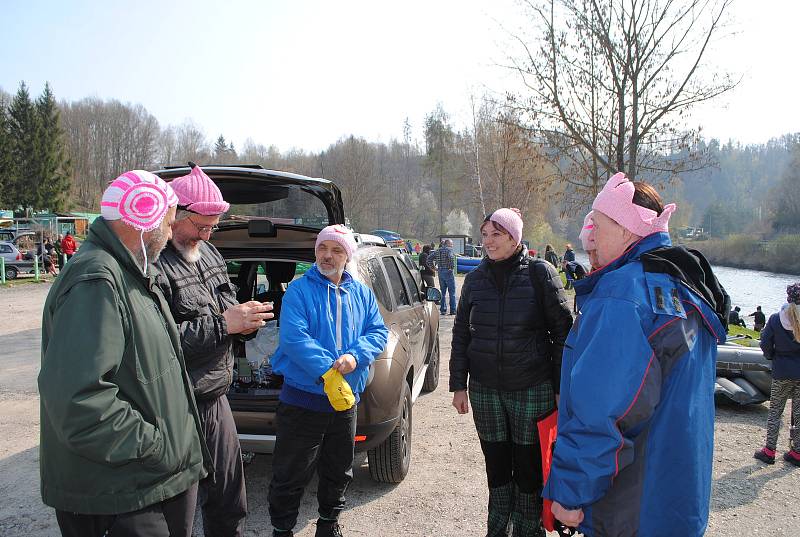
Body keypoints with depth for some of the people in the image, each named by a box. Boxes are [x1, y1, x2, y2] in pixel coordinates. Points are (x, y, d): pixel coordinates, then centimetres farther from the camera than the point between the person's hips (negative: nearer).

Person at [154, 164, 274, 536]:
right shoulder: (155, 264, -20)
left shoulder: (208, 252, 10)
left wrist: (243, 318, -2)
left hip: (215, 397, 8)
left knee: (228, 493, 20)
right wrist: (222, 324, -23)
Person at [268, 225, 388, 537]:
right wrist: (329, 369, -27)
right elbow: (293, 337, -19)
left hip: (346, 399, 5)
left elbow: (379, 332, 2)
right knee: (290, 475, 5)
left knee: (338, 472, 20)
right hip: (302, 398, -5)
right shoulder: (299, 290, -7)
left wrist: (355, 355, -17)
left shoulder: (361, 294, 8)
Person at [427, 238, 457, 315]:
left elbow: (429, 258, 14)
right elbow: (451, 257, -29)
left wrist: (432, 267, 14)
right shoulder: (449, 250, -9)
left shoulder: (438, 250, 13)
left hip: (440, 272, 7)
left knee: (443, 292, 14)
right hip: (448, 272, -7)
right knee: (452, 292, 1)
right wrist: (452, 267, -19)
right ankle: (453, 310, 1)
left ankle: (443, 310, 13)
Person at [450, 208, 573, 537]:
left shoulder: (539, 274, -7)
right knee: (496, 466, 13)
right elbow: (461, 334, 9)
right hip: (484, 389, 3)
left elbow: (562, 331, -4)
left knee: (529, 467, 8)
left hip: (532, 389, -3)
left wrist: (562, 386, -6)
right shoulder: (475, 279, 4)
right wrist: (458, 385, 7)